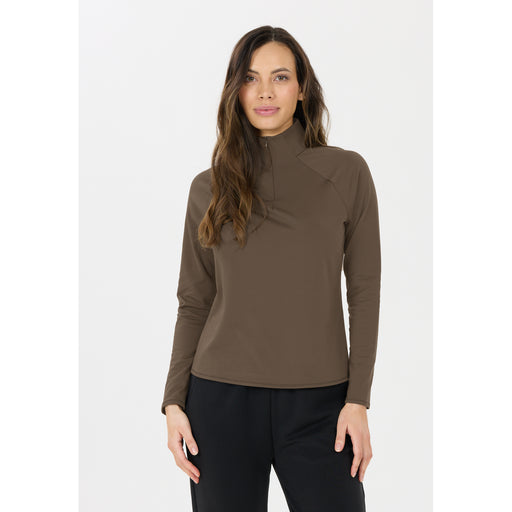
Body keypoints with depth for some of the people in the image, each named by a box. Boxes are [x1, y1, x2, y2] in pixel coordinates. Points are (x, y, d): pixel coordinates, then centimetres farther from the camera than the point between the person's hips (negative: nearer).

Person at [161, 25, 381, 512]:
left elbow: (365, 292, 1)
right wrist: (174, 401, 1)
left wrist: (358, 400, -5)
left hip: (318, 402, -1)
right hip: (222, 398, 1)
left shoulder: (347, 172, 1)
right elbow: (193, 302, 8)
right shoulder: (209, 187, 5)